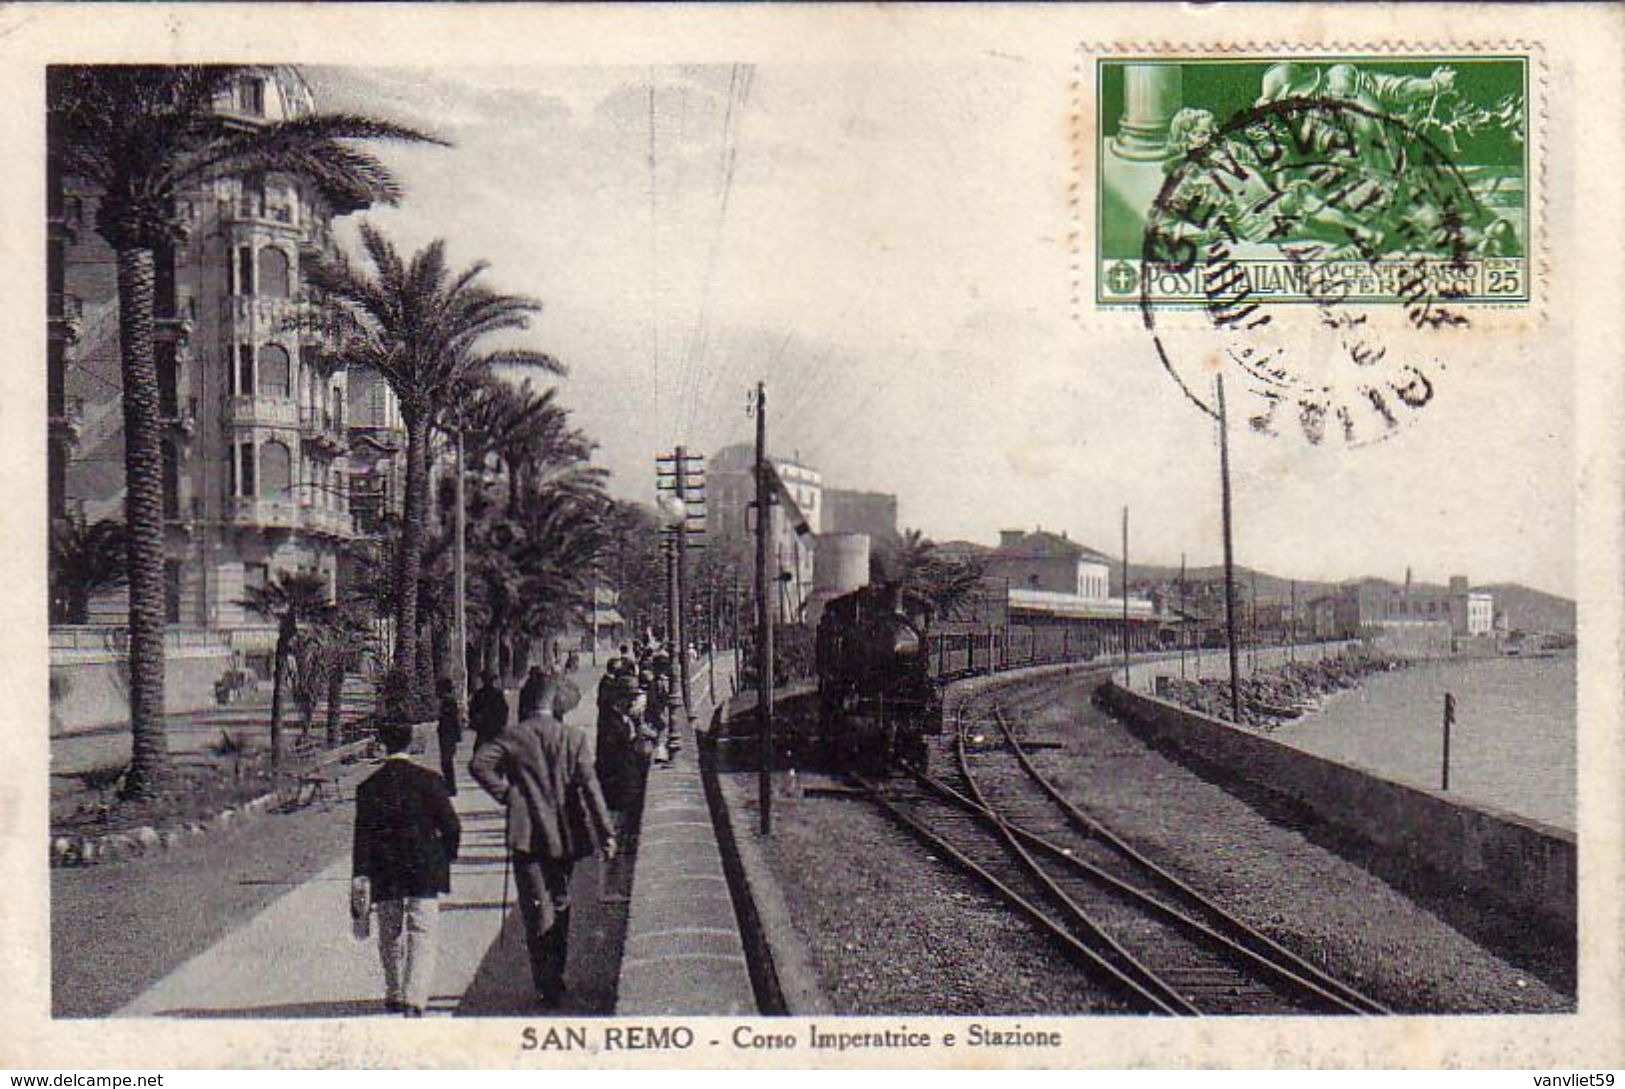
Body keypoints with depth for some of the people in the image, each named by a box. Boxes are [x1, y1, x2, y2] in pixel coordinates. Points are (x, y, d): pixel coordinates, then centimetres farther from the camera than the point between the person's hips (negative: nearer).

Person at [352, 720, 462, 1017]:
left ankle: (394, 996, 31)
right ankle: (414, 1000, -16)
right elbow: (451, 826, -6)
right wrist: (445, 857, 11)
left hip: (385, 875, 2)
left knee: (390, 937, 18)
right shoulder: (428, 780, -7)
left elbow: (362, 837, -4)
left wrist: (360, 879, -4)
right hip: (425, 870, -2)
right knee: (422, 936, -1)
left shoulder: (369, 786, -2)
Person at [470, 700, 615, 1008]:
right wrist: (606, 832, -8)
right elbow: (589, 785, -9)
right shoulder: (575, 737, -4)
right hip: (564, 836, 1)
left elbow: (479, 764, -14)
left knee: (536, 912, 2)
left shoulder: (512, 736, -3)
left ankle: (546, 985, -3)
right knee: (560, 906, 16)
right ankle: (555, 979, 20)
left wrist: (505, 793, -3)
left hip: (527, 836, -1)